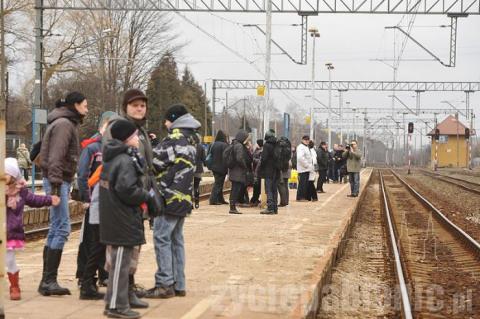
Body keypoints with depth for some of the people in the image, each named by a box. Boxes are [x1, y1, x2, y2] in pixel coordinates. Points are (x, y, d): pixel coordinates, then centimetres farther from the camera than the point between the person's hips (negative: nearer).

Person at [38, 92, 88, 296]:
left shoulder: (69, 124, 20)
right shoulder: (64, 124, -11)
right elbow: (56, 156, -19)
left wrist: (60, 184, 14)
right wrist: (56, 184, -24)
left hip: (61, 180, 10)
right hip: (57, 180, -10)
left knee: (56, 229, 10)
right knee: (61, 228, -12)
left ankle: (47, 281, 14)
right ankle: (49, 281, -11)